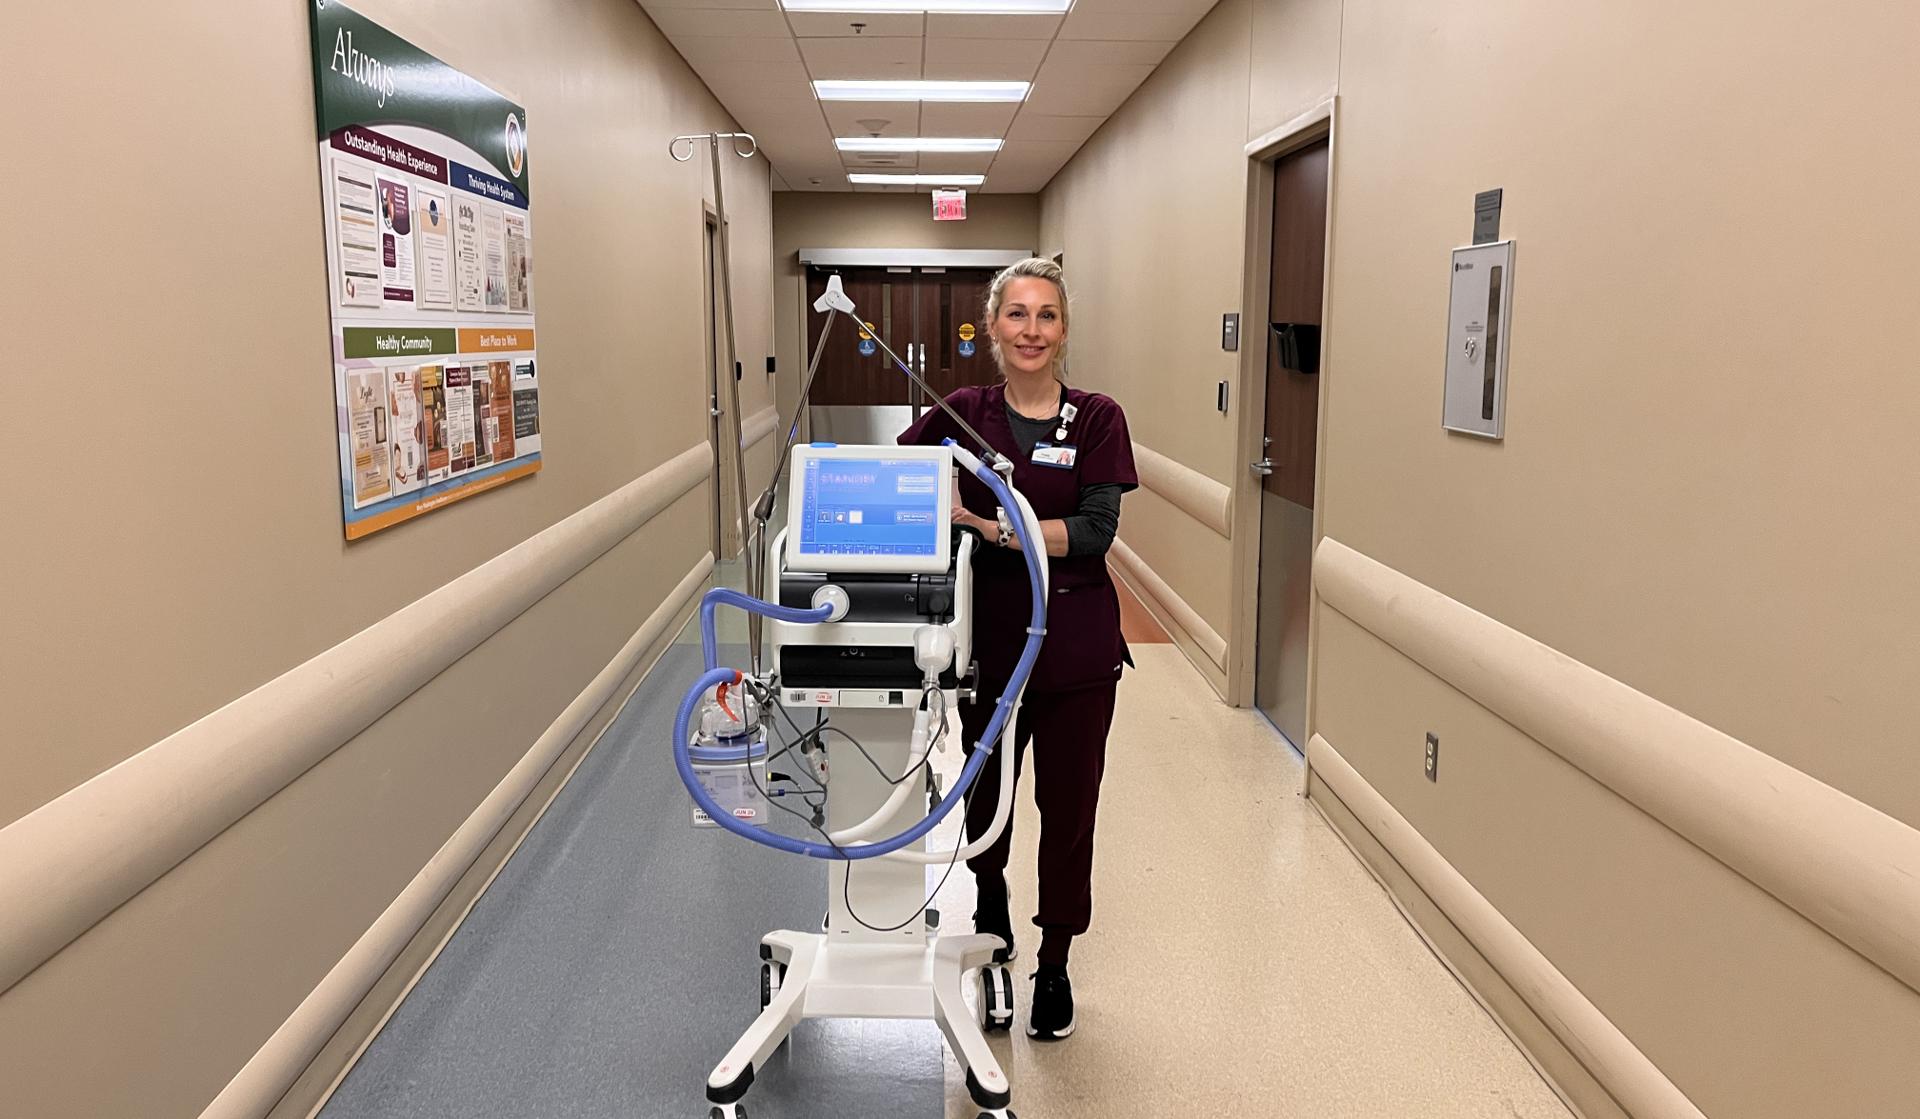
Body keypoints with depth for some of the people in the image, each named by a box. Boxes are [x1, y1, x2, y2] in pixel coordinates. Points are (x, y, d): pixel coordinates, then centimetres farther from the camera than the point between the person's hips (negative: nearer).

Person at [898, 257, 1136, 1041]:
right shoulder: (961, 414, 0)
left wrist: (991, 525, -25)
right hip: (990, 637, 2)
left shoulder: (1096, 419, -5)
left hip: (1075, 645, -1)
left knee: (1068, 807, 8)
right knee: (985, 791, 18)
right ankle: (989, 904, 48)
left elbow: (1094, 530, -15)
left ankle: (1055, 963, 28)